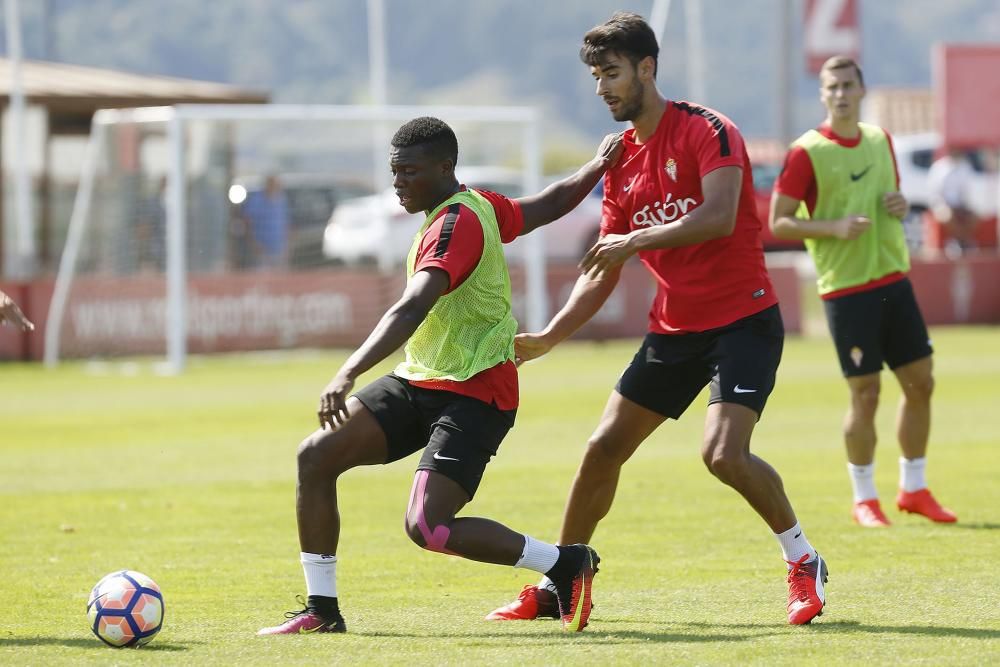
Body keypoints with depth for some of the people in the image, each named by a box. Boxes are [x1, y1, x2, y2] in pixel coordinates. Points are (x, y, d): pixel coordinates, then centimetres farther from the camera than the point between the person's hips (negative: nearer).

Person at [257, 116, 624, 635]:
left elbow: (412, 309, -34)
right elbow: (548, 206, 25)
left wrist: (349, 373, -44)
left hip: (474, 395, -10)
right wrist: (599, 165, 41)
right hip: (418, 380, 10)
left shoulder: (457, 222, -21)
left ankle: (566, 563, -2)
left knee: (427, 528, -21)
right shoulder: (481, 206, 8)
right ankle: (322, 609, 5)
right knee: (316, 456, -4)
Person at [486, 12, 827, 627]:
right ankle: (557, 587, 16)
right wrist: (549, 337, 3)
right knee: (603, 448, 3)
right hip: (674, 328, 7)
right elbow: (603, 273, 14)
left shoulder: (706, 130, -11)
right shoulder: (620, 161, 11)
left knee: (724, 453, -23)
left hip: (743, 317, -7)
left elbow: (719, 216, -27)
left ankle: (804, 563, -3)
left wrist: (635, 241, -31)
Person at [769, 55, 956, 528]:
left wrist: (900, 205, 1)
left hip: (893, 280, 6)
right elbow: (778, 223, -8)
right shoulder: (807, 152, -8)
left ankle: (913, 489, 20)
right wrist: (834, 227, -21)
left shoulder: (880, 140, 10)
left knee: (920, 382, 6)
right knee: (865, 393, -4)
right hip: (846, 288, -6)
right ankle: (864, 499, 10)